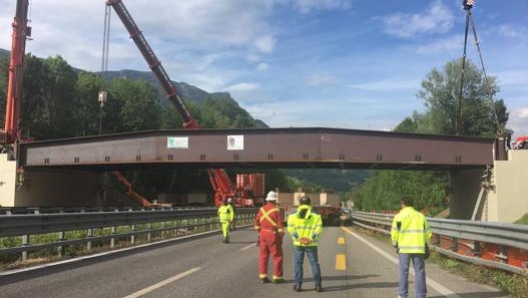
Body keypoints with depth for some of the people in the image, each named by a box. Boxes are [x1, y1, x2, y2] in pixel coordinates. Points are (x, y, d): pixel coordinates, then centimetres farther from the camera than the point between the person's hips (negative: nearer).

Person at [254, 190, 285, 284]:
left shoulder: (262, 209, 5)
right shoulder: (276, 210, -12)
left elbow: (257, 223, 12)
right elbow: (280, 225, -13)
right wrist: (281, 237, -4)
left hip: (263, 234, 6)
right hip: (273, 235, -6)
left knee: (263, 255, 11)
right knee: (277, 256, 5)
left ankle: (263, 276, 13)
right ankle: (277, 277, 6)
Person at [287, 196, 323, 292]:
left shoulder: (293, 214, 3)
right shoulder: (316, 215, 2)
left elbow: (291, 228, -7)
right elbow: (318, 228, -8)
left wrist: (298, 238, -10)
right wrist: (311, 238, -12)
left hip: (298, 243, 0)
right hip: (311, 244, 0)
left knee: (298, 263, 7)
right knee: (314, 263, 8)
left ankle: (298, 285, 7)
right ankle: (318, 285, 9)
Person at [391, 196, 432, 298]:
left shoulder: (399, 216, -3)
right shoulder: (421, 216, 8)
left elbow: (394, 233, -4)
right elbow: (428, 233, 6)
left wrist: (395, 244, 12)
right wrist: (424, 244, 20)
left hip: (404, 248, -2)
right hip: (418, 248, 2)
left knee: (404, 271, 7)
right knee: (419, 271, 7)